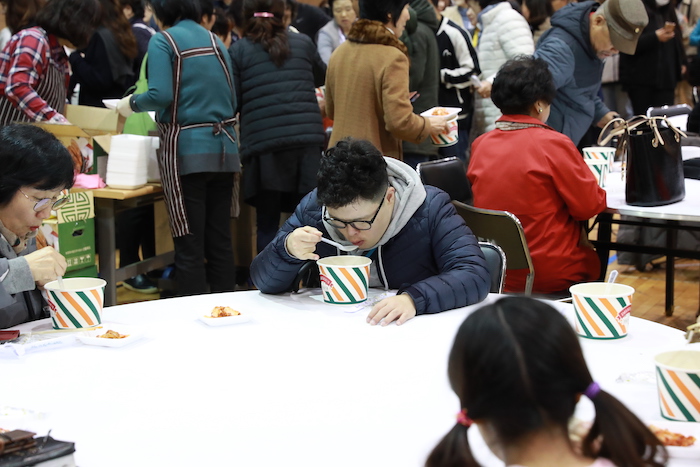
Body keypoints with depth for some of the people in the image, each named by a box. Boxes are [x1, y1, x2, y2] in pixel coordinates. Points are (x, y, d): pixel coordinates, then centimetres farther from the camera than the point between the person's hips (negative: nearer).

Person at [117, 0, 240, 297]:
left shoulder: (163, 41, -3)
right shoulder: (215, 41, 14)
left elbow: (161, 95, -16)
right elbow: (232, 102, 14)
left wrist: (132, 104, 2)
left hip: (186, 151, -6)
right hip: (224, 149, 6)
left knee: (189, 247, -2)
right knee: (220, 241, 10)